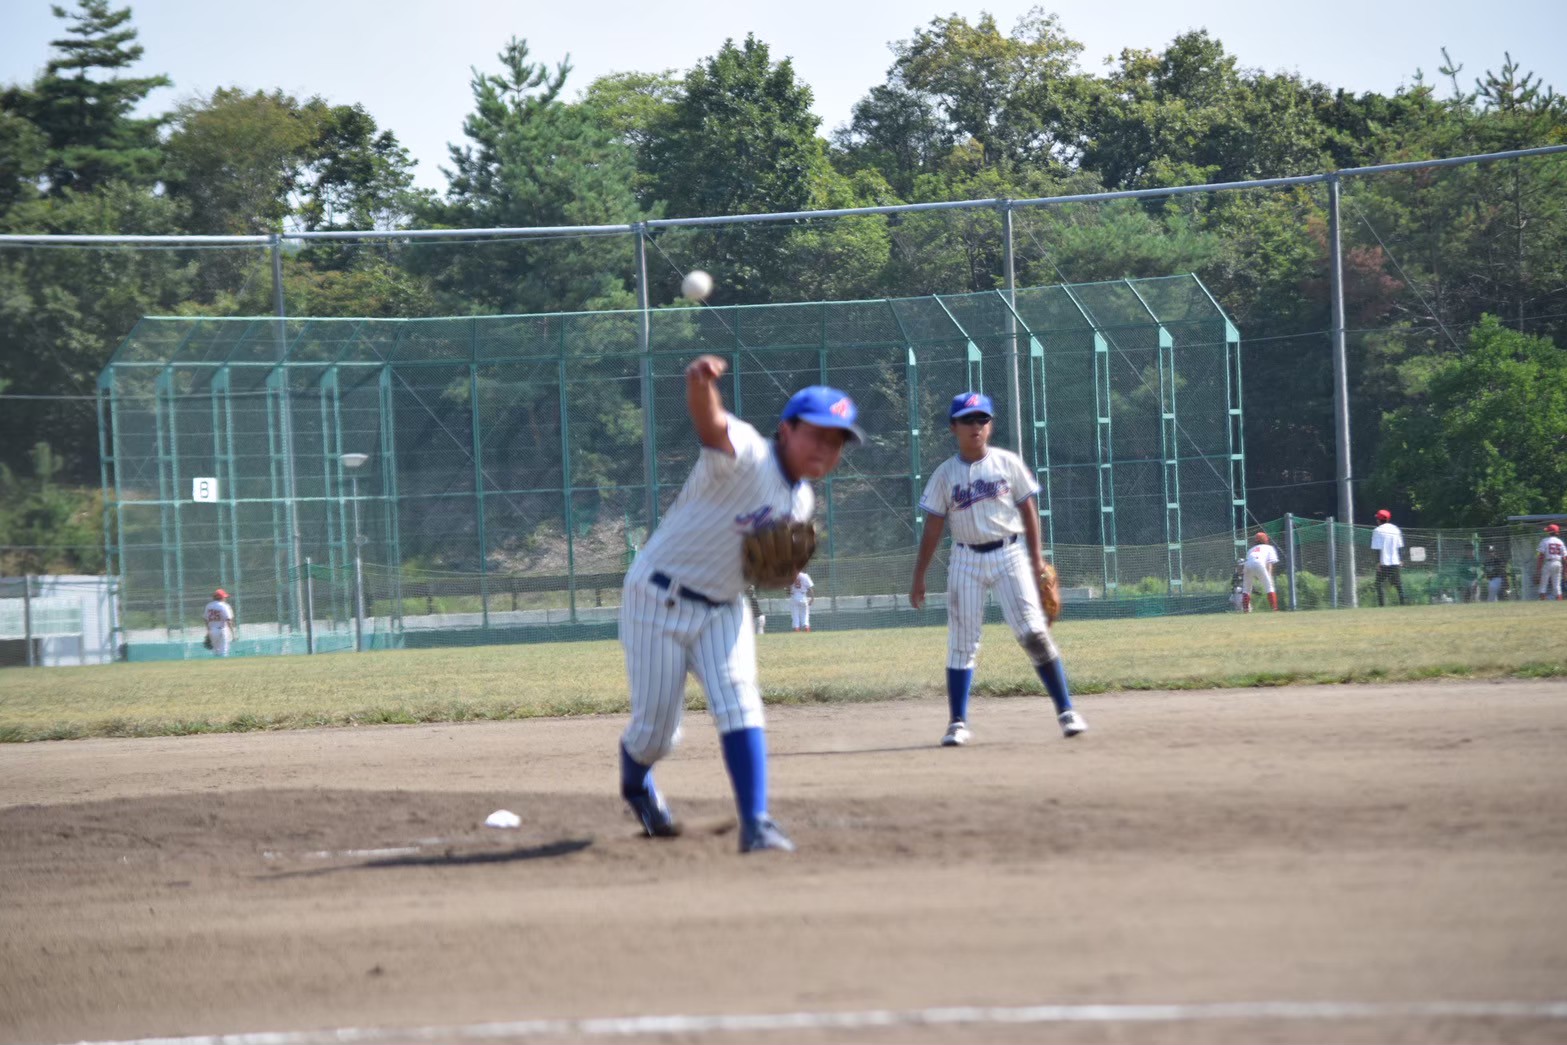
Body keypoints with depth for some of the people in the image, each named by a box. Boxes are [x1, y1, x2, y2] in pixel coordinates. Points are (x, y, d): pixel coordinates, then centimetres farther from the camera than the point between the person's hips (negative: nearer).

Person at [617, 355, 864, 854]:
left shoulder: (802, 501, 3)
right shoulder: (745, 455, -22)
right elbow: (710, 421, -44)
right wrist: (701, 381, -69)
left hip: (723, 608, 6)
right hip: (659, 601, -6)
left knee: (739, 701, -16)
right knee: (656, 728, 2)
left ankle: (756, 824, -18)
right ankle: (635, 782, 37)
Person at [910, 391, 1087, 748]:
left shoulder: (1008, 463, 1)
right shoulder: (946, 474, 2)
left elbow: (1028, 511, 5)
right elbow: (932, 528, 4)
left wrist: (1036, 559, 0)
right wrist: (918, 578, 1)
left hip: (1009, 554, -1)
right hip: (967, 560, 1)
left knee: (1033, 632, -9)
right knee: (961, 642, 0)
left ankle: (1065, 710, -3)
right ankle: (957, 723, 5)